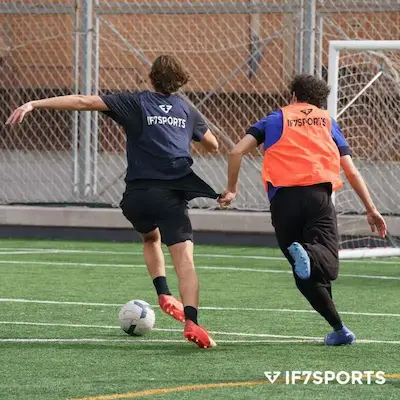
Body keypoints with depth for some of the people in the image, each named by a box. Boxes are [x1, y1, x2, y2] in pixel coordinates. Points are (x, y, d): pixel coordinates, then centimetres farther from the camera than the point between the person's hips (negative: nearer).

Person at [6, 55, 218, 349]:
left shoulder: (136, 103, 9)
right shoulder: (187, 111, 16)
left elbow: (84, 101, 0)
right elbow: (213, 146, 30)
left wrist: (34, 104, -1)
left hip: (137, 194, 1)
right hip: (171, 194, -1)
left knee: (151, 238, 32)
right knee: (185, 258, -12)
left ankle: (164, 294, 16)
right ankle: (191, 321, -32)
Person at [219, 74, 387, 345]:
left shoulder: (275, 120, 22)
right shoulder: (328, 122, 23)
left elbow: (237, 152, 11)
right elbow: (351, 172, 19)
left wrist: (232, 189, 23)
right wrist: (371, 209, 22)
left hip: (283, 198, 1)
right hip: (318, 194, -1)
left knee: (305, 275, 6)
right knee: (327, 263, -13)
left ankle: (338, 328, -6)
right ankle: (307, 254, -46)